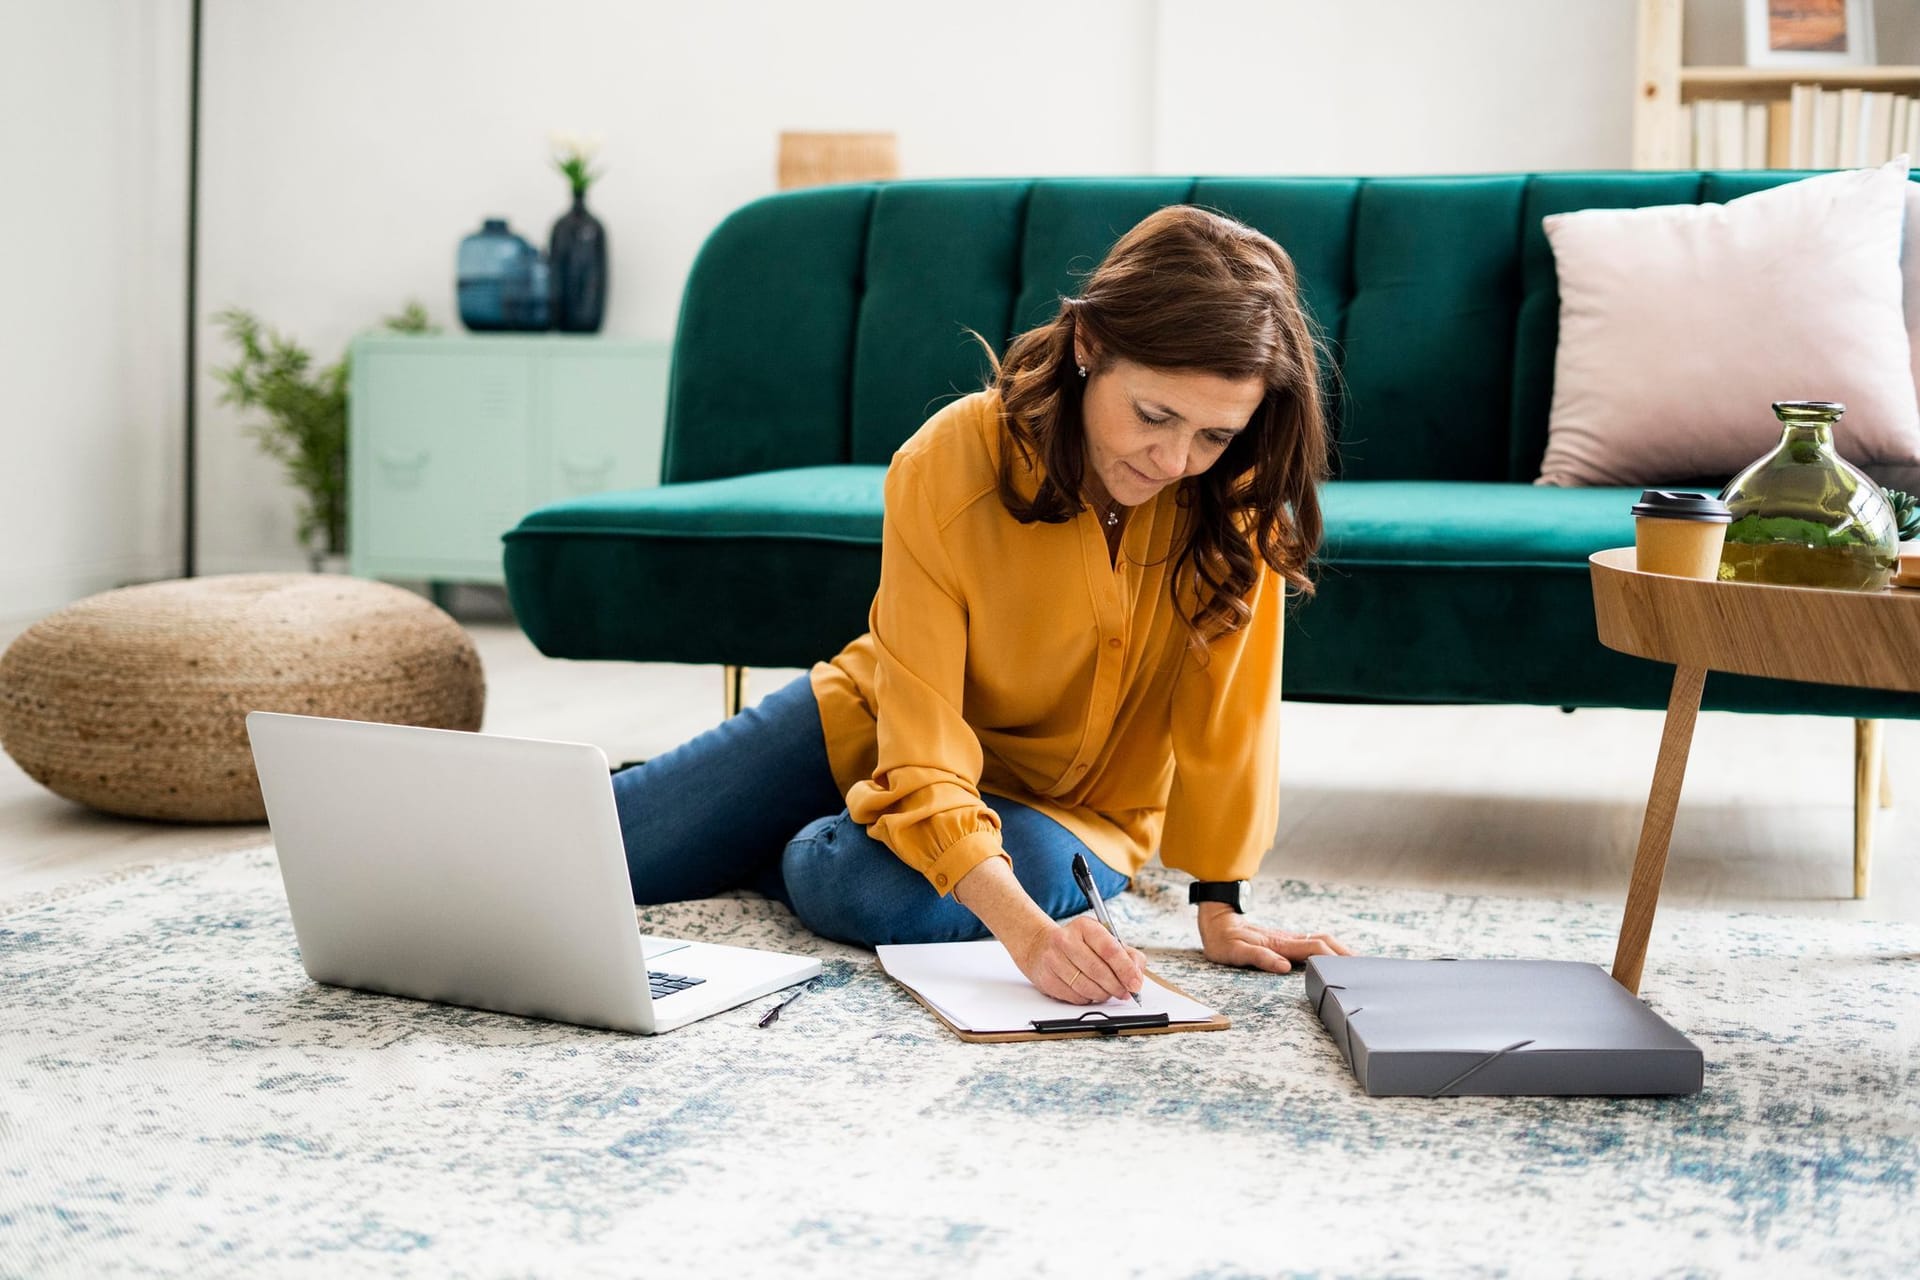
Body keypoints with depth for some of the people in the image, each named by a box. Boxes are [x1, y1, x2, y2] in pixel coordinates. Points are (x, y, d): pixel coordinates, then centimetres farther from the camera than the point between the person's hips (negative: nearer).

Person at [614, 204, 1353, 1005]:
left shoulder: (1239, 488, -25)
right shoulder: (945, 467, -28)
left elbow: (1228, 709, -15)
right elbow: (923, 758, -32)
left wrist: (1221, 909, -18)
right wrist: (1026, 933, -46)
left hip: (1072, 808, 0)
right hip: (884, 731, 0)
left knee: (872, 895, -34)